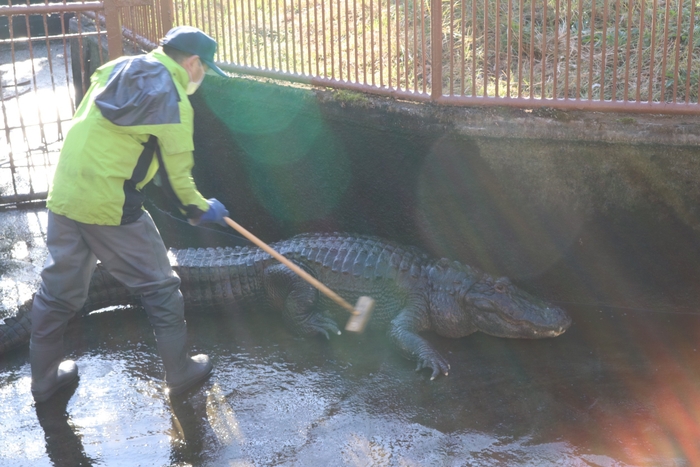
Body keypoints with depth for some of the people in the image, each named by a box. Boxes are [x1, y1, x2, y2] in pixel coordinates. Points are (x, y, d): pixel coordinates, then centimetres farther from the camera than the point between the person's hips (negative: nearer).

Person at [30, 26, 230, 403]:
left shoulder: (116, 69, 11)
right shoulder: (174, 101, -9)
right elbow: (176, 179, -6)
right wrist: (201, 209, 12)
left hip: (64, 196, 7)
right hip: (111, 206, -7)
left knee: (58, 291, 18)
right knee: (160, 288, 10)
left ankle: (44, 378, 31)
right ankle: (180, 371, 22)